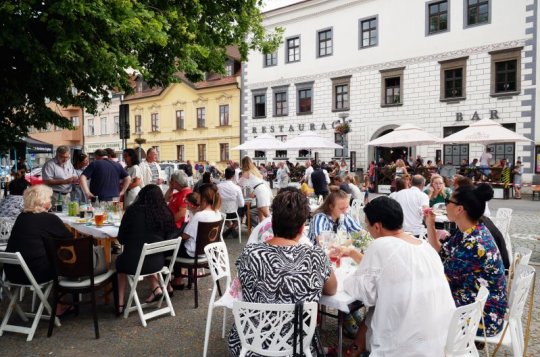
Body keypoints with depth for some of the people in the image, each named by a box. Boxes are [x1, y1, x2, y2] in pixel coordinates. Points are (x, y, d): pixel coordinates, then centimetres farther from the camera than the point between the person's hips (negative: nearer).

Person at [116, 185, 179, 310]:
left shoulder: (133, 210, -10)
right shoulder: (166, 213, -6)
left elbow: (121, 239, -1)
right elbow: (172, 237, 3)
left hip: (134, 262, -2)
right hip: (157, 262, 2)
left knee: (120, 261, 31)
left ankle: (120, 304, 27)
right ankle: (156, 288, 23)